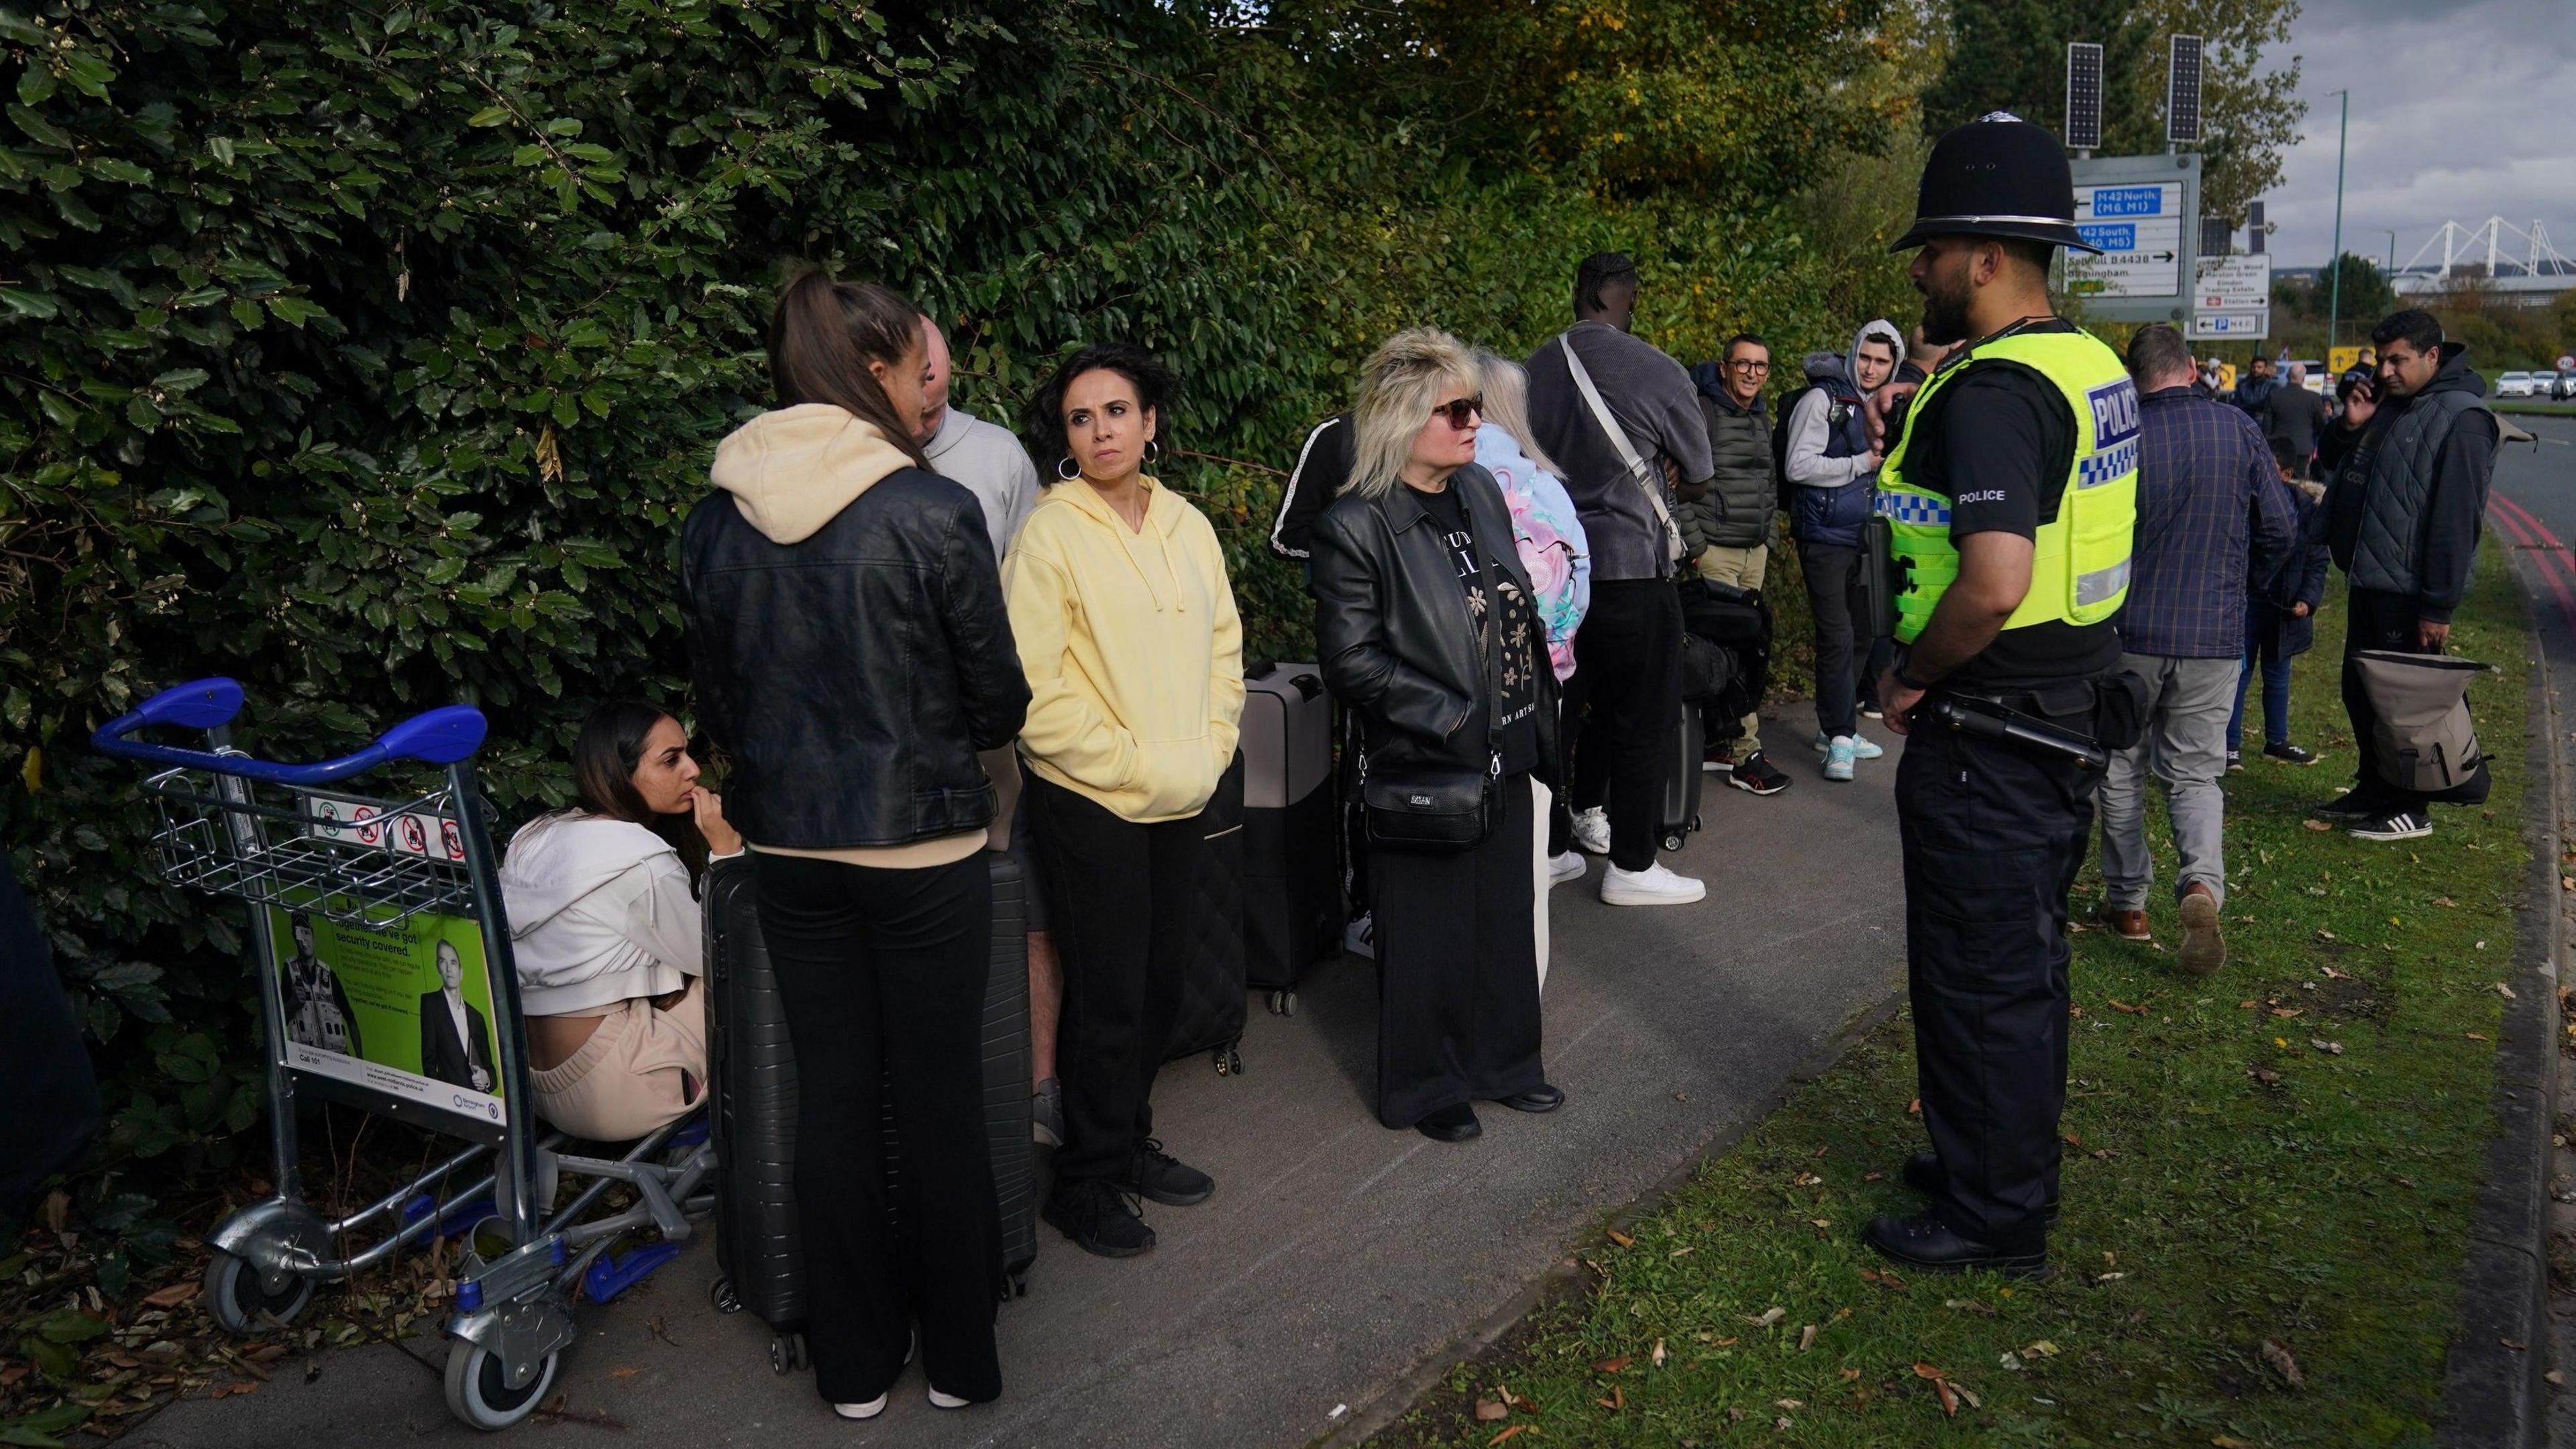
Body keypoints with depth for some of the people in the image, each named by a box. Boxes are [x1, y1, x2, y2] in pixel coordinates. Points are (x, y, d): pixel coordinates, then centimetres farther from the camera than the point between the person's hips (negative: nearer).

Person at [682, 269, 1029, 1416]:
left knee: (831, 1096, 14)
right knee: (940, 1099, 10)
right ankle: (957, 1356, 26)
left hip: (786, 848, 4)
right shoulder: (934, 511, -14)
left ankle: (853, 1364, 27)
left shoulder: (717, 518, 0)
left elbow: (716, 698, 9)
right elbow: (998, 699, -6)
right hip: (923, 846, -4)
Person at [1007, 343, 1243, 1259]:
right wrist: (1136, 768, -14)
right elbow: (1035, 691, -15)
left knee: (1160, 981, 15)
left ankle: (1129, 1141, 35)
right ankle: (1085, 1182, 21)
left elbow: (1224, 650, 13)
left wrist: (1206, 756, 0)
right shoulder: (1050, 535, -10)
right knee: (1108, 996, 3)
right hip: (1092, 802, -6)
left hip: (1183, 802, 6)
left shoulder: (1188, 527, 8)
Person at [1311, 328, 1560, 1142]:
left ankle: (1501, 1062, 37)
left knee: (1505, 916, 18)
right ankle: (1425, 1088, 26)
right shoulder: (1355, 528, -17)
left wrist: (1537, 718, 10)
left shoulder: (1479, 491, 6)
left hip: (1504, 757, 7)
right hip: (1428, 769, -7)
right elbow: (1353, 661, -19)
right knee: (1431, 933, 8)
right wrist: (1452, 721, -20)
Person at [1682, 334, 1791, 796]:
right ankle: (1745, 754, -7)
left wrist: (1768, 538, 19)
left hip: (1755, 551, 8)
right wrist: (1695, 545, -15)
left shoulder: (1762, 419, 16)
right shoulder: (1703, 412, -9)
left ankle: (1716, 742, 17)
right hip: (1715, 550, -8)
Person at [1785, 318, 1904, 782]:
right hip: (1826, 538, -8)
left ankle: (1837, 727, 25)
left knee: (1863, 634, 12)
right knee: (1837, 637, -10)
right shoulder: (1822, 399, -9)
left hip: (1866, 537, 8)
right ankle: (1839, 736, -1)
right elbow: (1797, 465, -17)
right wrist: (1862, 463, -15)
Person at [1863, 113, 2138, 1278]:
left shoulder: (1991, 394, -22)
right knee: (2026, 958, 21)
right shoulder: (2092, 367, 9)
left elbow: (1995, 582, -33)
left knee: (1980, 979, 4)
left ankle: (1992, 1216, 19)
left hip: (1987, 737, -10)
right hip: (2069, 713, 10)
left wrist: (1911, 676, -18)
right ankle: (2013, 1160, 38)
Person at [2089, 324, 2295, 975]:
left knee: (2122, 769, 14)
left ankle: (2127, 902, 21)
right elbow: (2280, 530, 1)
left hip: (2131, 633, -2)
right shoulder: (2240, 431, -3)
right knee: (2194, 772, 11)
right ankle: (2202, 884, -14)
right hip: (2215, 637, 2)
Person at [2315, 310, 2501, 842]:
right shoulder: (2391, 408, 13)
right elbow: (2341, 474, 23)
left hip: (2410, 594, -9)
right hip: (2369, 581, 9)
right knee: (2360, 693, 16)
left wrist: (2440, 603, -21)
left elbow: (2457, 517, -19)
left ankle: (2411, 809, 12)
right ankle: (2374, 791, 30)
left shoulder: (2461, 418, -15)